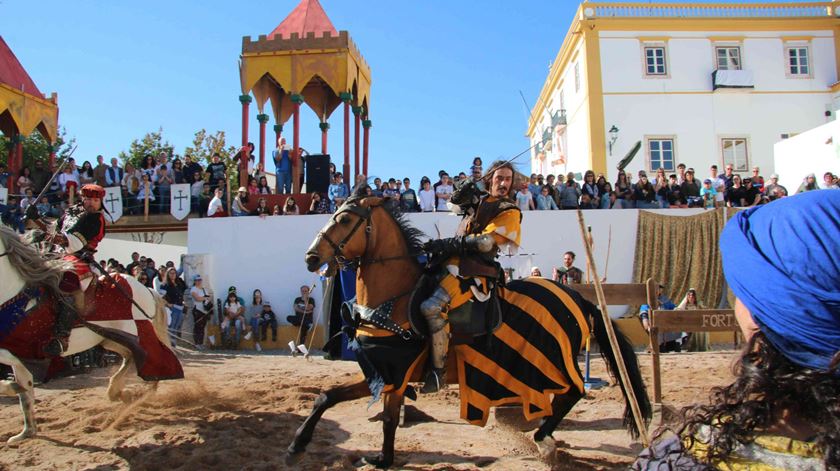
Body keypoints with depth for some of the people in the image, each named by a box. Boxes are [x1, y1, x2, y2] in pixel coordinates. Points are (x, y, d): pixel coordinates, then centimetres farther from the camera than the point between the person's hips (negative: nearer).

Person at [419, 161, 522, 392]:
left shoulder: (510, 212, 0)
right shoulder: (481, 201, 22)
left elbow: (486, 242, -14)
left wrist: (448, 243, -16)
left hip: (474, 269, -9)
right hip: (455, 260, 9)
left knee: (432, 307, -29)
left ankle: (438, 371, -20)